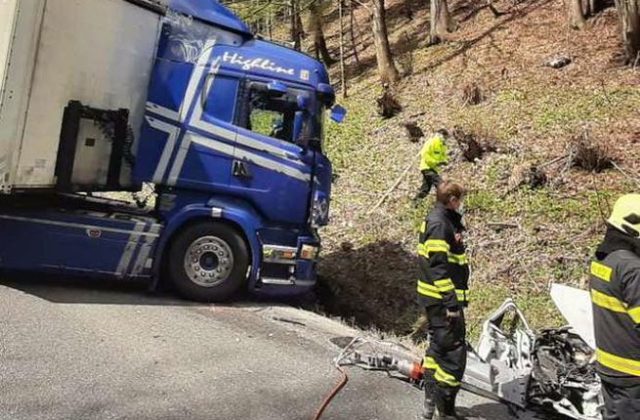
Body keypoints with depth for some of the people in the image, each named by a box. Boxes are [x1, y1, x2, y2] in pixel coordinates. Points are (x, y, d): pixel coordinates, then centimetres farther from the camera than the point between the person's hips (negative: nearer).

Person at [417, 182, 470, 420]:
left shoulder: (441, 220, 14)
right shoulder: (439, 224, -18)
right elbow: (438, 267, -24)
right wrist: (451, 303, -24)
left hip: (438, 299, 11)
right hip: (442, 300, -11)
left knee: (438, 347, 19)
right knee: (453, 355, -5)